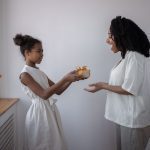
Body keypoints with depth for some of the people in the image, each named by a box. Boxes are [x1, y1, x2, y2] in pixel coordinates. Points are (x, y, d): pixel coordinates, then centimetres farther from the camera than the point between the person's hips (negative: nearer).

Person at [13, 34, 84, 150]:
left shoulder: (40, 73, 11)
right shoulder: (25, 74, -14)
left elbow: (58, 91, 11)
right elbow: (44, 94, -24)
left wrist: (70, 79, -5)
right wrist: (65, 78, -26)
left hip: (50, 110, 8)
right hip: (39, 112, -8)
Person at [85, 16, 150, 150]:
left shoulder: (135, 57, -18)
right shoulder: (127, 56, 11)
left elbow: (129, 89, -20)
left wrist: (103, 86, -12)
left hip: (133, 118, -9)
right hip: (124, 116, 9)